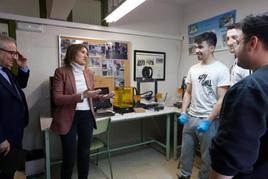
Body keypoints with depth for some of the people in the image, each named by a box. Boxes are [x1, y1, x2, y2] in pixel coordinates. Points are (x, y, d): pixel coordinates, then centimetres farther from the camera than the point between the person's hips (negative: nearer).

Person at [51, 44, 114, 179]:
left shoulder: (89, 73, 7)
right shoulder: (61, 72, -9)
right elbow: (57, 99, -16)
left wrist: (102, 97, -2)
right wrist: (82, 95, -26)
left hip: (87, 116, 5)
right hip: (69, 118, -4)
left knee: (85, 153, 16)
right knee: (70, 156, 7)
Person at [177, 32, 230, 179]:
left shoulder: (221, 69, -10)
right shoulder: (193, 69, 6)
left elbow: (222, 100, -14)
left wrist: (207, 121, -17)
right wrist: (183, 113, 2)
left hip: (209, 120, -5)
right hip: (190, 118, 5)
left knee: (207, 156, 13)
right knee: (185, 151, 18)